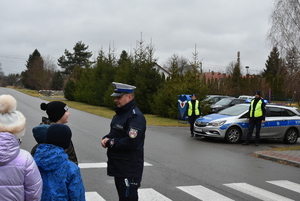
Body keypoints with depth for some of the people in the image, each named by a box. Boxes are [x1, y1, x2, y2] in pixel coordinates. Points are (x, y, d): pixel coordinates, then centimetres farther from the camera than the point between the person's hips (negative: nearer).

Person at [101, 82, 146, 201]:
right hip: (118, 168, 10)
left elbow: (130, 142, -28)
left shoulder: (136, 116, -19)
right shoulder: (119, 114, 14)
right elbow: (113, 133, 23)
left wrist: (109, 143, -15)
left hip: (130, 170, -10)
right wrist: (106, 139, 0)